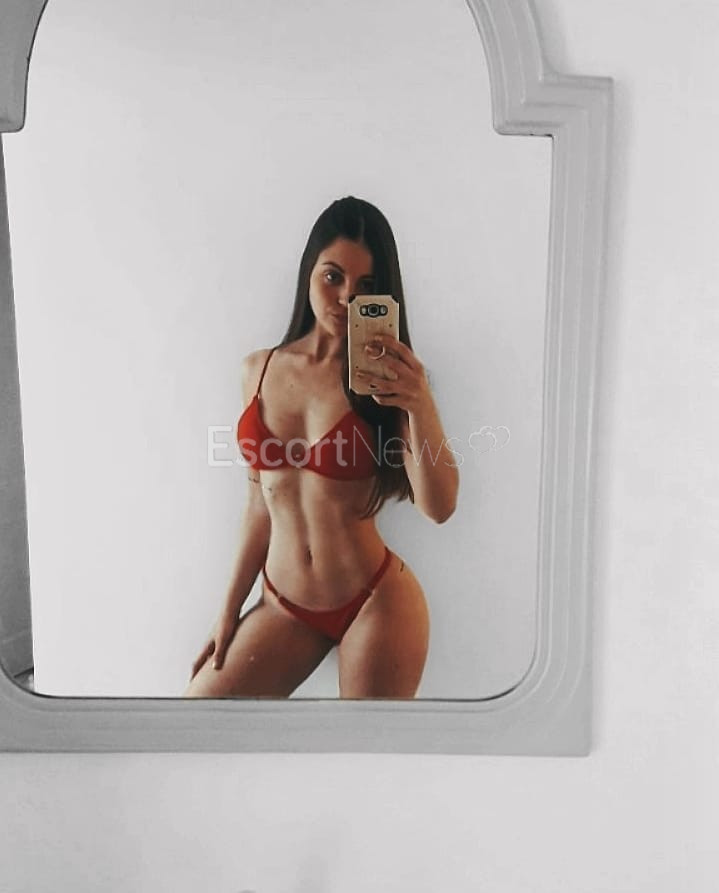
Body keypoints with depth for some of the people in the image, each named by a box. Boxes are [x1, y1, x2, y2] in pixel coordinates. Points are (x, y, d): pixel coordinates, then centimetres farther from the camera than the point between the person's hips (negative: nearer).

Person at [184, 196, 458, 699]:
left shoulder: (390, 379, -8)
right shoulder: (259, 369, 1)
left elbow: (439, 506, -17)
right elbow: (263, 501, 7)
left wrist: (421, 405, -32)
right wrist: (230, 610, 10)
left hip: (376, 602, -3)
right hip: (285, 605, 4)